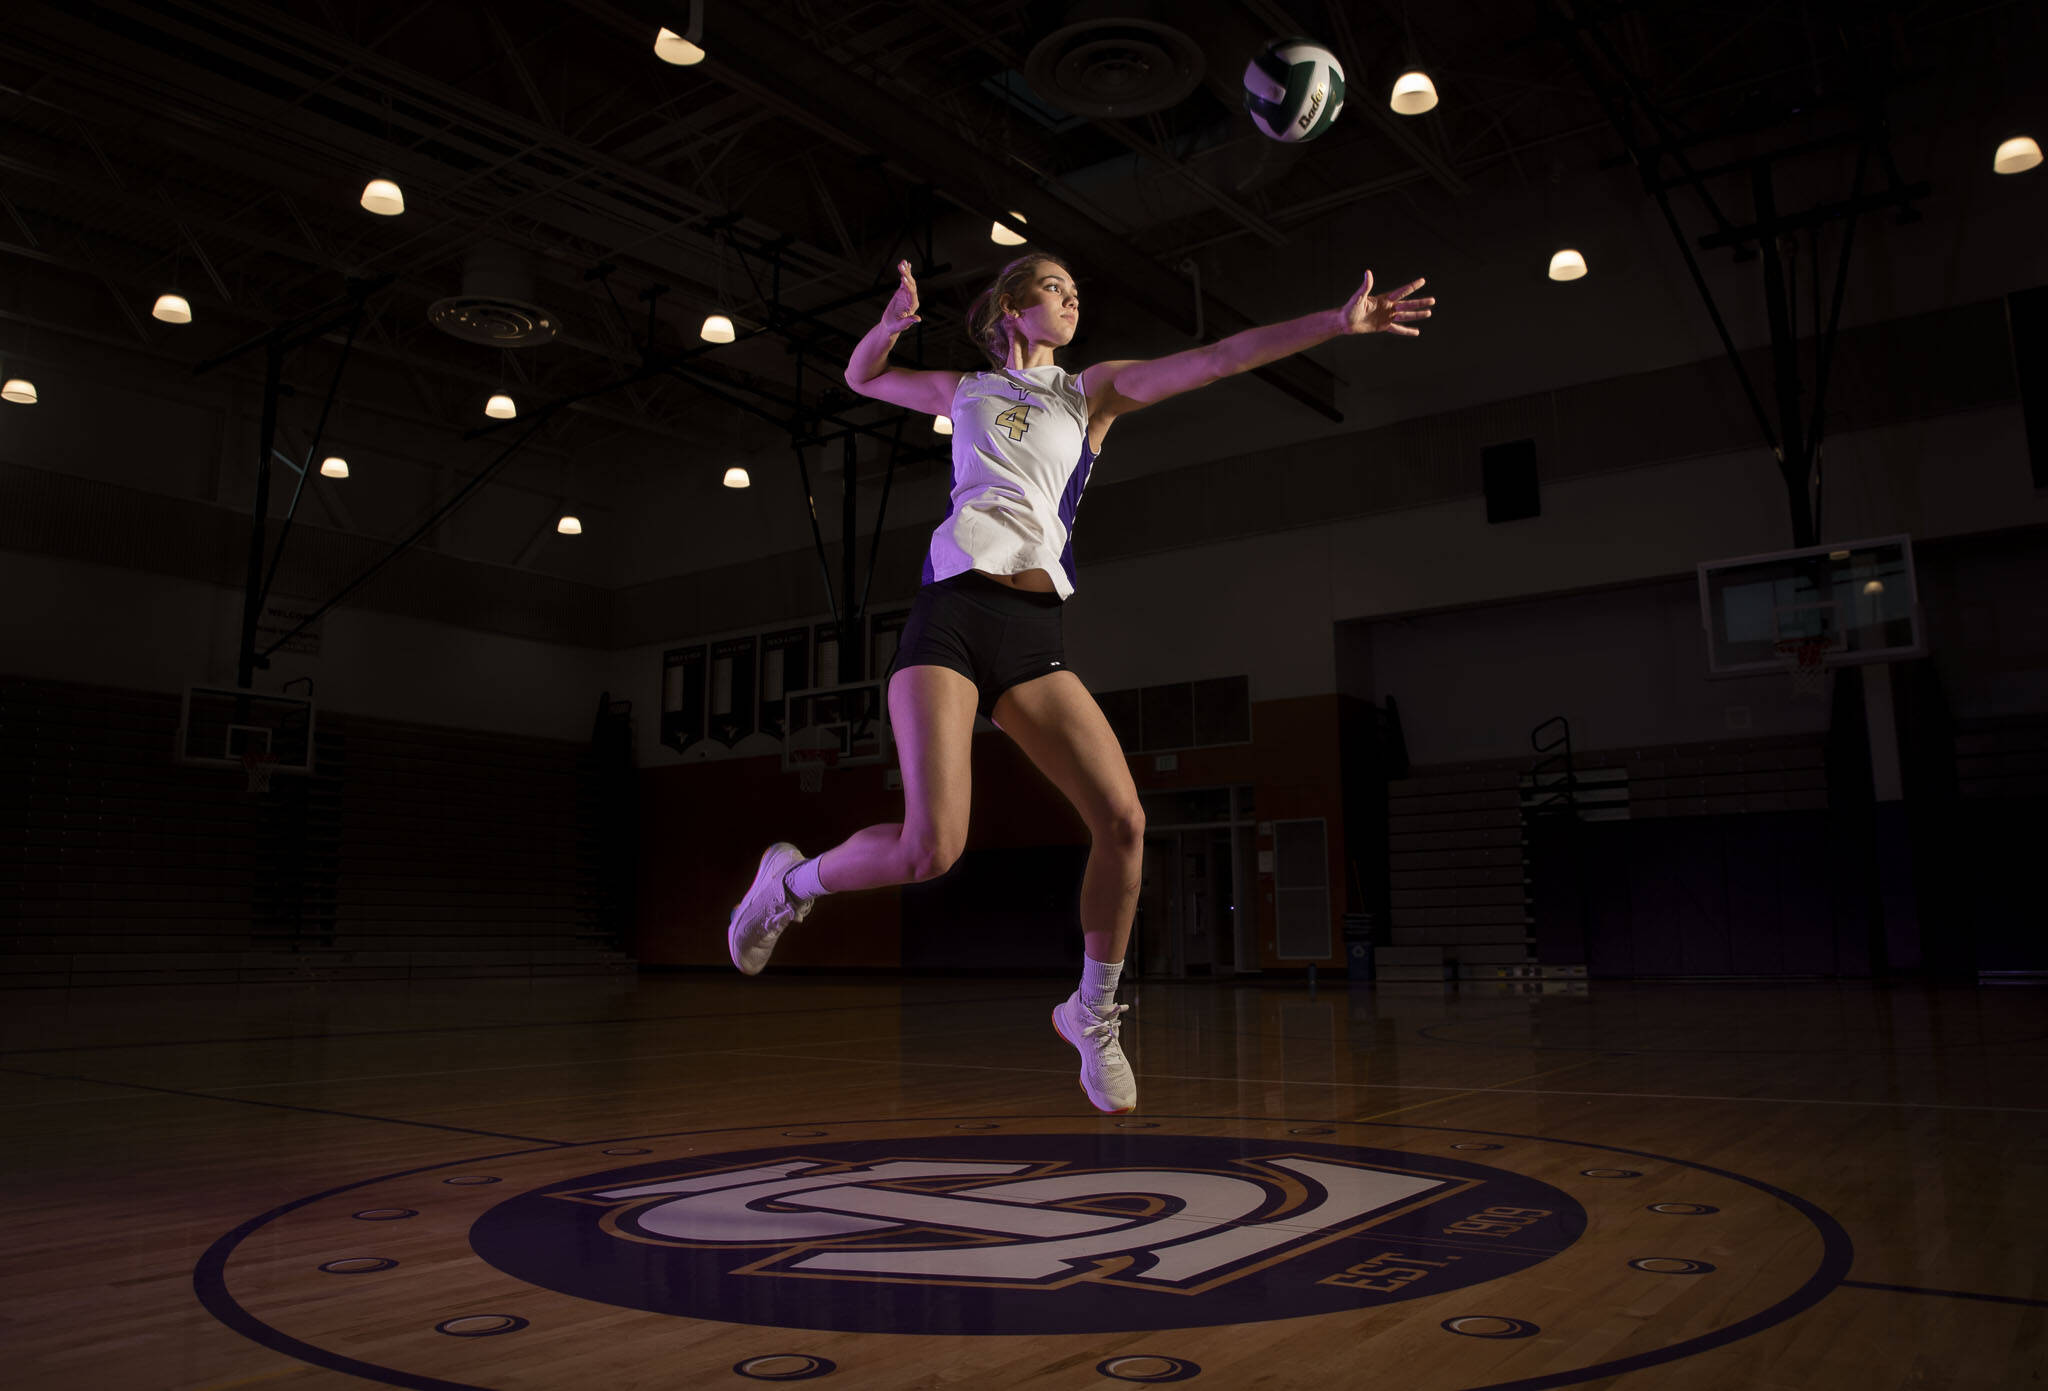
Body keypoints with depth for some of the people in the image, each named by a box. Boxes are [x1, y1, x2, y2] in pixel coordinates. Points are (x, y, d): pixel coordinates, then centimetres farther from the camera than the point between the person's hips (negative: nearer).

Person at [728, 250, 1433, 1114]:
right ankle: (792, 881, 13)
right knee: (930, 849, -18)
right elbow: (860, 377, 32)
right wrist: (891, 321, 10)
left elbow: (1216, 359, 7)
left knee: (1122, 821, -12)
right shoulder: (965, 392, 19)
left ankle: (1092, 1016, 10)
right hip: (950, 620, -2)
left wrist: (1337, 322, -2)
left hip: (1034, 636, 2)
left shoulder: (1094, 391, 18)